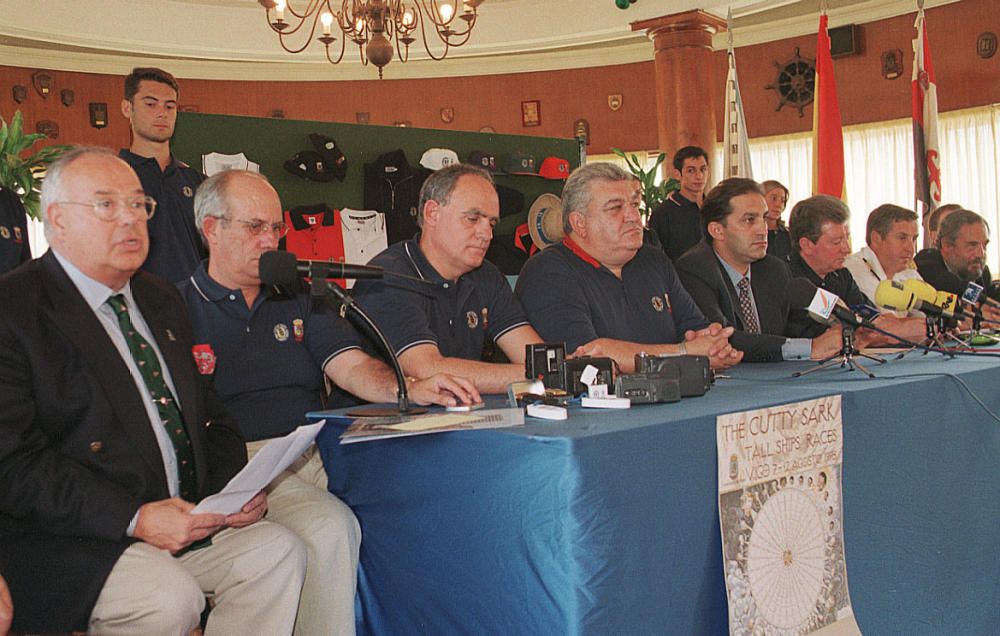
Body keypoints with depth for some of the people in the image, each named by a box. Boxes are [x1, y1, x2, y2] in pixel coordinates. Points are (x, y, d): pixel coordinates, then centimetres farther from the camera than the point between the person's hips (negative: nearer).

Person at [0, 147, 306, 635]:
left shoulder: (161, 300, 18)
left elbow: (209, 416, 20)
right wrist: (134, 519, -23)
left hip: (184, 519, 7)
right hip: (64, 538, -7)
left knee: (279, 550, -12)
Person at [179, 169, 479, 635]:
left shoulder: (297, 299, 21)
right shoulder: (179, 308, 4)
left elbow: (352, 366, 8)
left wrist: (406, 389, -15)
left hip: (313, 451, 5)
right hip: (240, 458, -5)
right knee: (329, 527, -31)